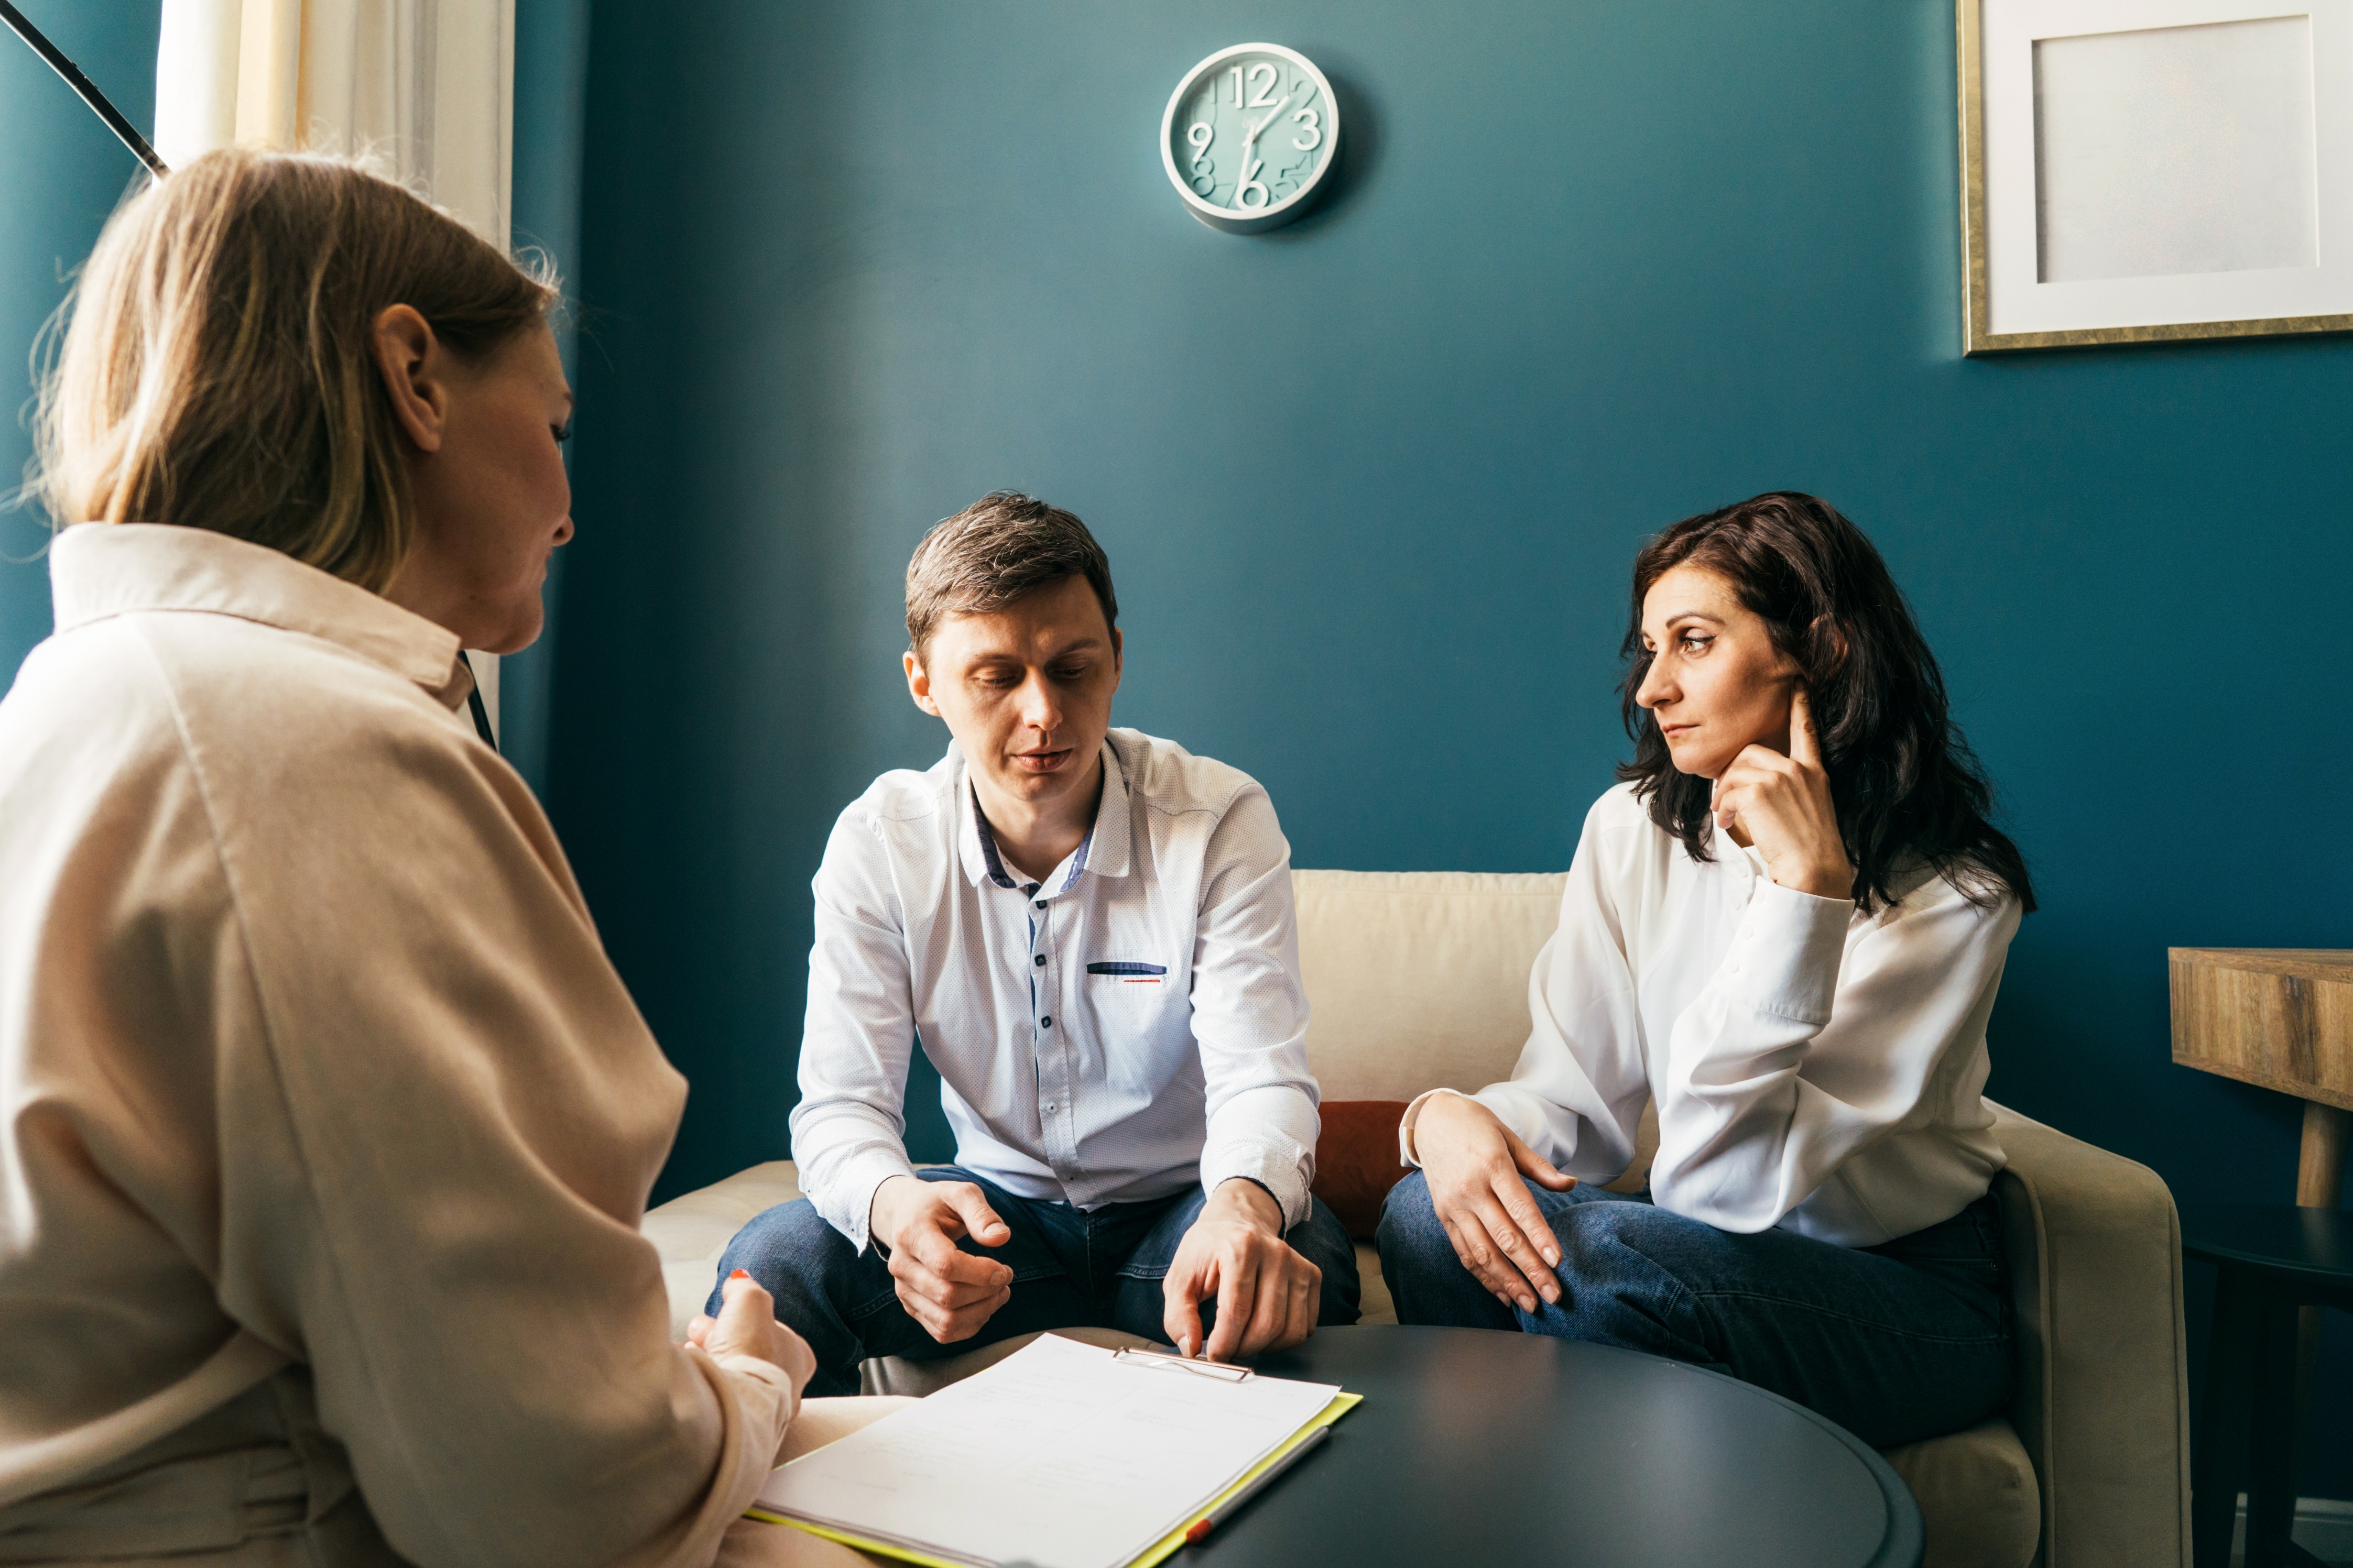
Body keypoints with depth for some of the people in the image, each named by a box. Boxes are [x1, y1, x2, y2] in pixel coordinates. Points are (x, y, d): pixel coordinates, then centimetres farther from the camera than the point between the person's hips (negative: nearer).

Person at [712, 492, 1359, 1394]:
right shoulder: (879, 844, -10)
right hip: (994, 1208, 1)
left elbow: (1260, 1076, -22)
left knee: (1295, 1265, -33)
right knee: (772, 1265, -24)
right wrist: (895, 1205, -38)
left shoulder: (1220, 821, -15)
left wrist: (1243, 1204, -48)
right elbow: (841, 1102, -12)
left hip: (1173, 1206, -1)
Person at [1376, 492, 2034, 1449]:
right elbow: (1574, 1101, -2)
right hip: (1706, 1253, 4)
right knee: (1430, 1213, -24)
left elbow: (1725, 1182, -25)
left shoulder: (1951, 892, -16)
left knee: (1589, 1256, -32)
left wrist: (1805, 887, -29)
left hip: (1907, 1293, -4)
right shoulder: (1632, 828, -1)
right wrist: (1450, 1117, -25)